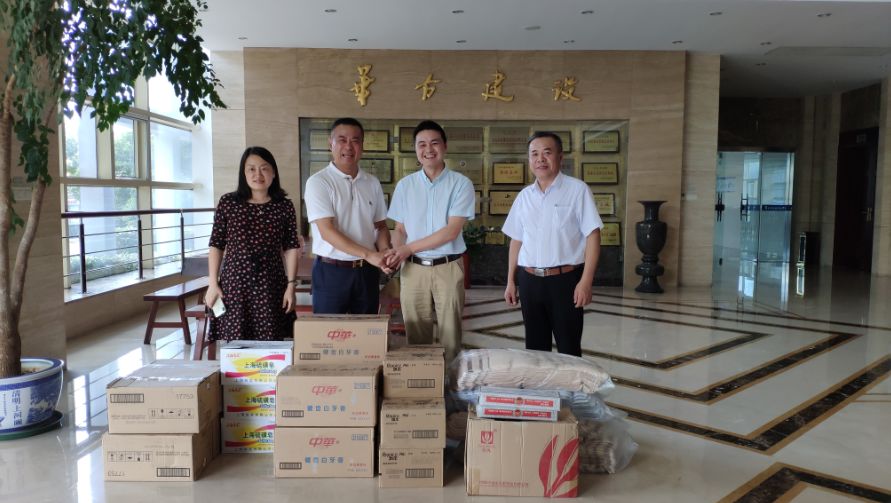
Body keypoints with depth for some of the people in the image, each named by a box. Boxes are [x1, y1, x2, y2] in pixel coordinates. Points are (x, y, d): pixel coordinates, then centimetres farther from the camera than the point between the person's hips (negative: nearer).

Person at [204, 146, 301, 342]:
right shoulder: (228, 203, 2)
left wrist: (291, 285, -1)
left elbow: (291, 248, 4)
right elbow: (216, 245, 5)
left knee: (270, 343, 2)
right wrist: (213, 283, 0)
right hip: (234, 283, 0)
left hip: (270, 286, 0)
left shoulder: (284, 206, 3)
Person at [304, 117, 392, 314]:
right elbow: (327, 231, -17)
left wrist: (384, 250, -8)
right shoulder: (318, 182, -8)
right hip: (331, 271, -4)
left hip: (367, 271, 5)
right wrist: (368, 254, -23)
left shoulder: (372, 183, 8)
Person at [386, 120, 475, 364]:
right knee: (416, 337, 8)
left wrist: (409, 248, -12)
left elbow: (451, 231, -10)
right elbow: (399, 229, 11)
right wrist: (396, 253, -11)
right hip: (414, 269, 2)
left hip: (448, 268, -2)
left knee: (450, 336, 5)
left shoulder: (461, 184, -3)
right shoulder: (405, 185, 7)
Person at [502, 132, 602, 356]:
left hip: (565, 279, -4)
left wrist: (586, 281, -15)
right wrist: (511, 281, 12)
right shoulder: (524, 196, 10)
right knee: (535, 348, 13)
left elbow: (592, 235, -8)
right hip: (529, 281, 5)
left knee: (568, 349, 4)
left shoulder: (577, 189, -5)